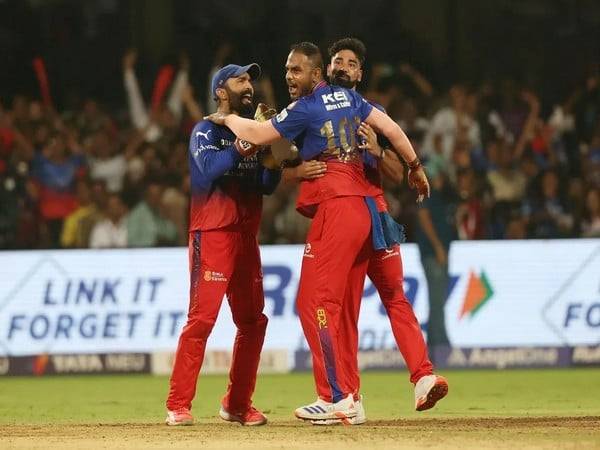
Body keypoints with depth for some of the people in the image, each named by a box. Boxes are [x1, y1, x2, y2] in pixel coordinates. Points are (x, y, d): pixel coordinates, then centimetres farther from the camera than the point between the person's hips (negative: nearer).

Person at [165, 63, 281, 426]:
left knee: (253, 320, 8)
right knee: (202, 318, -15)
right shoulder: (206, 131, -3)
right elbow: (209, 168, -21)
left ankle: (238, 404, 18)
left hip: (246, 235, 7)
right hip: (213, 234, -7)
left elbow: (267, 185, 11)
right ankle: (178, 406, -15)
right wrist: (241, 147, -25)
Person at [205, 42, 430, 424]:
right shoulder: (347, 98, 15)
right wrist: (415, 167, 27)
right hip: (365, 210, 9)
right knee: (340, 308, 11)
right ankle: (348, 397, 11)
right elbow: (390, 127, 16)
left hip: (335, 207, -9)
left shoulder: (305, 109, -7)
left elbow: (258, 135, -6)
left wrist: (227, 118, 12)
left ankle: (336, 398, -15)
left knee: (315, 303, -9)